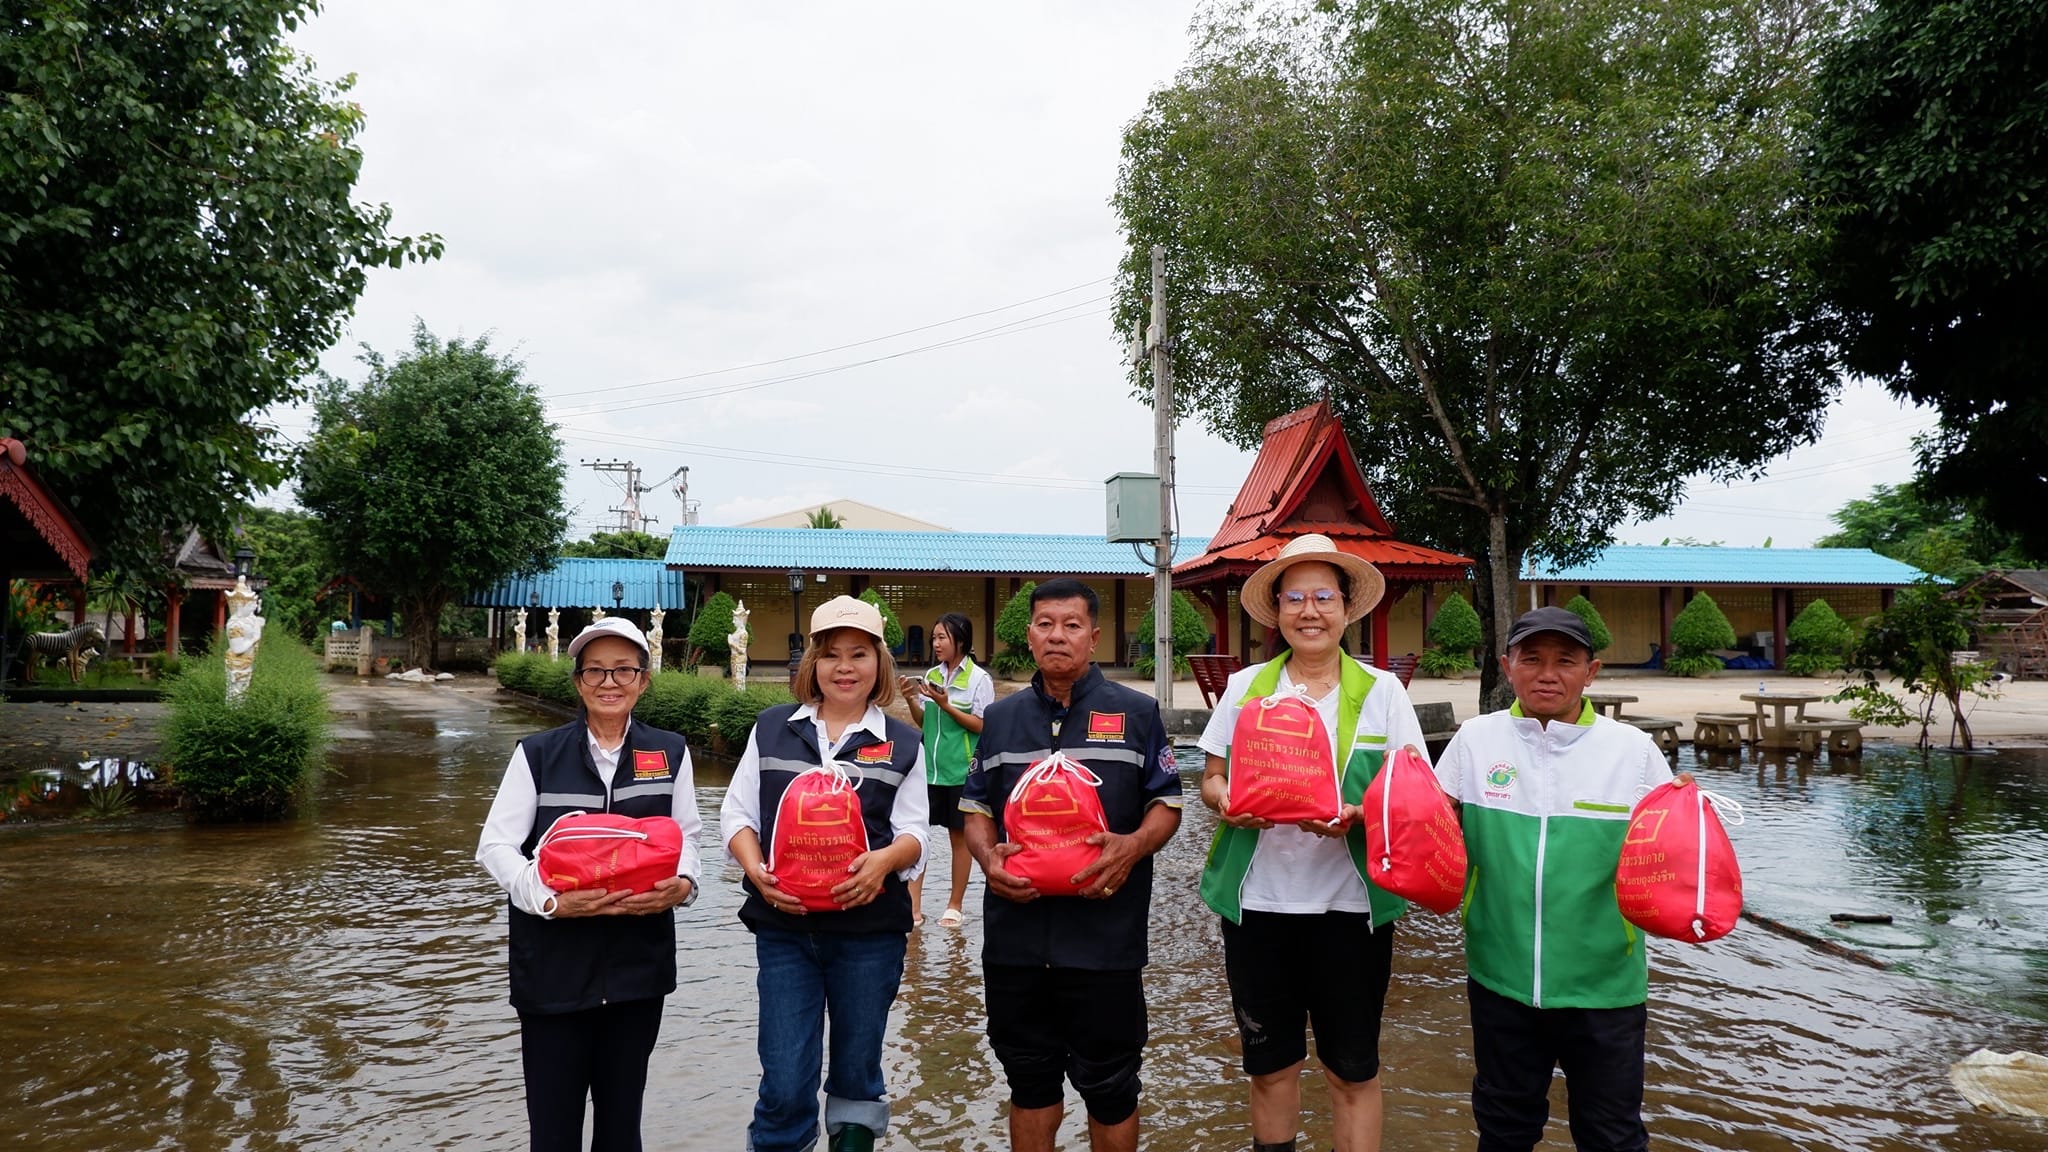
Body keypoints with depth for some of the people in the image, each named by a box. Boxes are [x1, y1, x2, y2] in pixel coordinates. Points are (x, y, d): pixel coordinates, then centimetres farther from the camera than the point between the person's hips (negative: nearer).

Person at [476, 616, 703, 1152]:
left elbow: (688, 834, 10)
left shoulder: (670, 752, 5)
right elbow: (496, 846, -3)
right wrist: (551, 899, -18)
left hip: (638, 961, 2)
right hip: (553, 961, -2)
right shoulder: (537, 754, -2)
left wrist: (683, 882, -11)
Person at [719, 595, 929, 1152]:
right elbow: (737, 814, 6)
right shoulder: (771, 728, 7)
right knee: (785, 1083, -2)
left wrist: (884, 859, -21)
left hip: (870, 930, 0)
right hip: (783, 926, 0)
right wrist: (756, 869, -12)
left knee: (857, 1070, 14)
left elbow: (914, 832, 1)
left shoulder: (902, 744, 6)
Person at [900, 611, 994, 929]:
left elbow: (983, 726, -11)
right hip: (929, 768, 4)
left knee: (959, 836, 8)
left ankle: (954, 906, 20)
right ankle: (913, 906, 4)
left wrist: (946, 705, -19)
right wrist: (912, 701, -5)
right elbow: (923, 722, 14)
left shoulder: (979, 679, -7)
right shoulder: (931, 675, 8)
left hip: (961, 770, -4)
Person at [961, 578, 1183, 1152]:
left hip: (1105, 938, -3)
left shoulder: (1136, 712, 3)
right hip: (1015, 935, 3)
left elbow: (1166, 804, 4)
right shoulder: (1000, 718, 12)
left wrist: (1133, 846, -16)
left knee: (1108, 1085, 7)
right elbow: (976, 808, 15)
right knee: (1029, 1079, 15)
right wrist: (988, 857, -5)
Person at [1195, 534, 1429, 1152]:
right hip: (1257, 901, 2)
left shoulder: (1382, 691, 1)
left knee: (1352, 1069, 7)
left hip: (1349, 905, -1)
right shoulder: (1245, 686, 5)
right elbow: (1211, 778, 8)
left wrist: (1357, 816, -21)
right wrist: (1228, 803, -15)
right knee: (1269, 1063, 13)